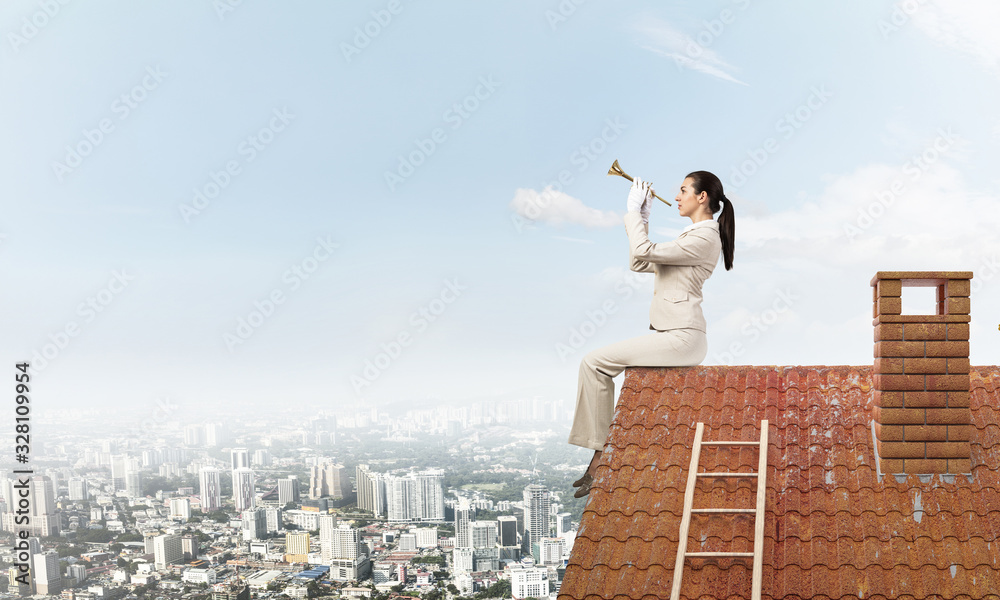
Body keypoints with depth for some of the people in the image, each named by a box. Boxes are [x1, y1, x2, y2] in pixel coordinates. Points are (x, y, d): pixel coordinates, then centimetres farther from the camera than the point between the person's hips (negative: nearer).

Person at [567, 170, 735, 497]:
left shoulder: (704, 237, -12)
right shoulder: (694, 234, 21)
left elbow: (643, 252, -21)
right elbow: (639, 264, 21)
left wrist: (634, 210, -8)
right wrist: (642, 218, 16)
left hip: (680, 338, -10)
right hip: (672, 336, 10)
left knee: (595, 362, -15)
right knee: (596, 364, 5)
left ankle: (600, 452, -11)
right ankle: (601, 457, 3)